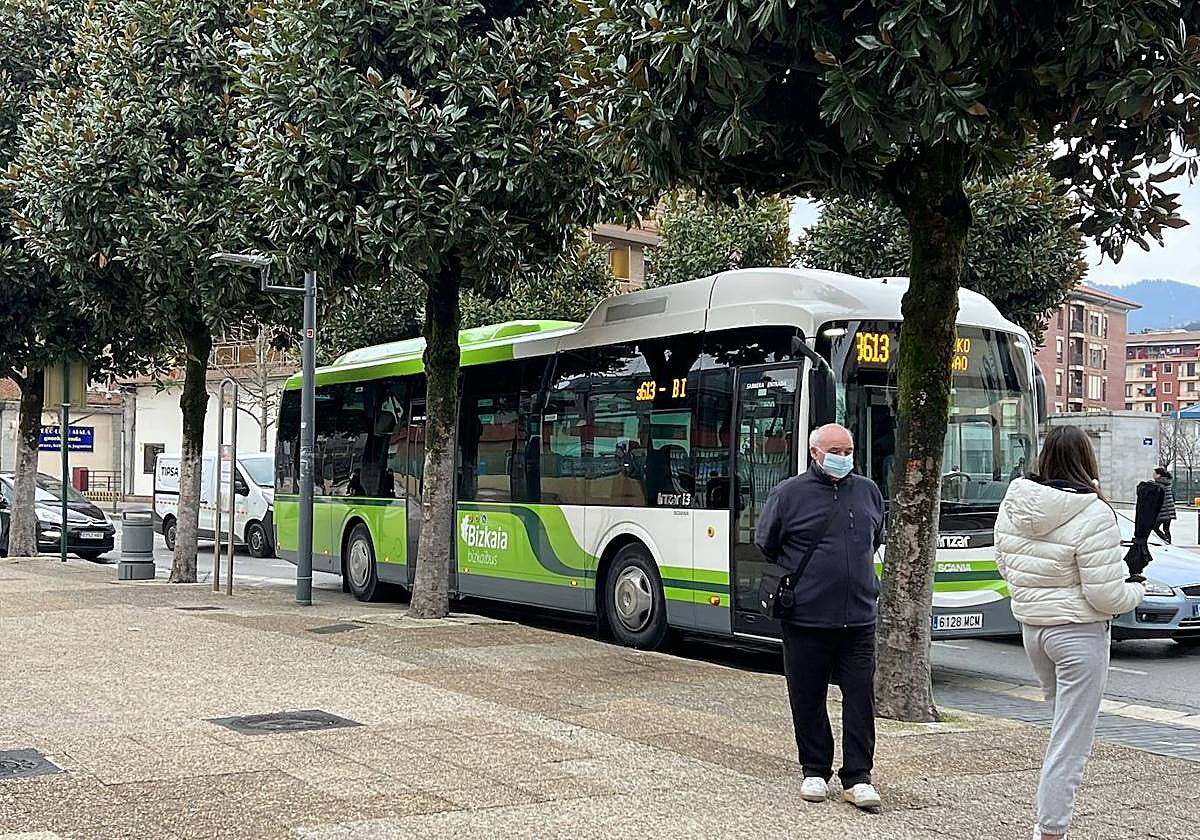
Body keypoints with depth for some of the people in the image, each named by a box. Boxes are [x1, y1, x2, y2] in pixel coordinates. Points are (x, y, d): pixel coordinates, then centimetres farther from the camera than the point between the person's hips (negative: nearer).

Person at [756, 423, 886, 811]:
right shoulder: (789, 493, -2)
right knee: (808, 699, 6)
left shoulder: (868, 492, 10)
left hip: (859, 618, 3)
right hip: (806, 619, -2)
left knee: (860, 697, 1)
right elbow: (765, 546, 8)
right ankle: (815, 772, 21)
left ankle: (857, 778, 8)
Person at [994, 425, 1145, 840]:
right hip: (1078, 633, -7)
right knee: (1069, 743, 2)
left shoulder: (1013, 502, -1)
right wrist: (1136, 588, 2)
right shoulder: (1092, 515, -21)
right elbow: (1106, 595, -18)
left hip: (1030, 627, 7)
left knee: (1063, 723, 26)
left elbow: (1004, 562, 10)